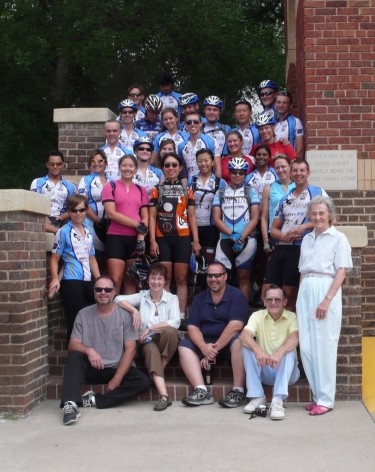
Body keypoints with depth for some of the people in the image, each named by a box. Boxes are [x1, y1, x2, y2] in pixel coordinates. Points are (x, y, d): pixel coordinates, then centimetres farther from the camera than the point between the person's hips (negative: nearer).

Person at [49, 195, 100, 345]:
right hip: (71, 282, -7)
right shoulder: (63, 232, -4)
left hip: (87, 281, 7)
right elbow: (55, 258, -5)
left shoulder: (89, 232, 14)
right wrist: (55, 279, -20)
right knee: (75, 321, -7)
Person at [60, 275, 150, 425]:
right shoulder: (83, 314, 1)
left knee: (143, 382, -26)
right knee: (74, 356, -27)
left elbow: (130, 350, -8)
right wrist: (88, 350, -28)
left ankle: (94, 400, -23)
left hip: (118, 368, 0)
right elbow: (73, 345, -4)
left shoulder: (124, 315, -4)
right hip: (93, 368, 1)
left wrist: (116, 379, -18)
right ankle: (71, 404, -36)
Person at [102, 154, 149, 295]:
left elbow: (145, 217, 9)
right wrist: (137, 225, -10)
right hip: (116, 237, -4)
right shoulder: (110, 187, 3)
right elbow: (112, 214, -8)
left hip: (136, 238, 4)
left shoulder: (141, 190, 15)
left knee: (131, 279, 8)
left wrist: (141, 237, -7)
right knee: (115, 279, -9)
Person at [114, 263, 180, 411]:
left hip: (167, 341, 0)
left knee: (170, 331, -35)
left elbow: (175, 322, -11)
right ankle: (163, 396, -50)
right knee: (151, 350, -36)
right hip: (147, 342, 0)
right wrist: (134, 310, -16)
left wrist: (150, 328, -15)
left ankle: (159, 371, -21)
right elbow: (118, 299, -2)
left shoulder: (172, 298, 6)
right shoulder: (141, 296, 11)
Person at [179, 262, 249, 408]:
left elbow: (235, 326, -17)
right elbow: (192, 327, -1)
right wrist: (204, 347, -20)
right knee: (184, 346, -17)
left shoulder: (236, 295, -5)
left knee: (239, 341, -35)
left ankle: (238, 392, -35)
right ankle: (201, 391, -30)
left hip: (228, 343, -5)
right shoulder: (199, 298, 9)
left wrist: (215, 348, -20)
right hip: (205, 344, 5)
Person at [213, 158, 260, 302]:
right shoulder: (220, 193, 9)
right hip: (225, 240, 1)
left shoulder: (251, 193, 5)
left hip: (247, 240, -1)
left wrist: (242, 238, -13)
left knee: (244, 277, 6)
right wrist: (231, 234, -13)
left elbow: (255, 219, -1)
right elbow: (217, 219, 2)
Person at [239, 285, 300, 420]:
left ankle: (278, 400, -41)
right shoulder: (257, 316, -4)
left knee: (289, 352, -31)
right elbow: (244, 336, -22)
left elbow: (294, 338, -30)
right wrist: (257, 349, -44)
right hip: (263, 370, 2)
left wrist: (279, 353, -51)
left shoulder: (292, 317, -9)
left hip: (286, 372, -2)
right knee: (248, 348, -23)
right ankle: (257, 397, -22)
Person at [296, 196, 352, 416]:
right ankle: (318, 395, 15)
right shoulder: (307, 239, 17)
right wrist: (302, 295, 11)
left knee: (324, 346, -3)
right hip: (305, 292, 6)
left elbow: (341, 272, -7)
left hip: (326, 291, -6)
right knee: (306, 346, 3)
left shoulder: (338, 238, 0)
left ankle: (326, 399, 6)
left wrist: (327, 300, -16)